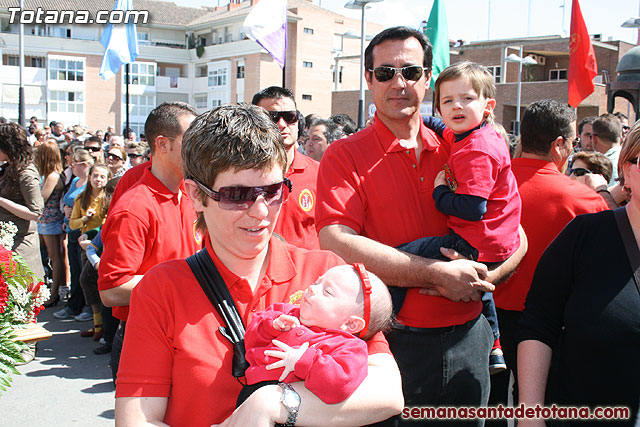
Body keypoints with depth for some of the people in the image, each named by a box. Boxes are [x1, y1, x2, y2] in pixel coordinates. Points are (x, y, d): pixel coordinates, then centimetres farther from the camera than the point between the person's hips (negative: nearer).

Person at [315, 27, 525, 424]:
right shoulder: (345, 157, -6)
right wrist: (439, 274, -21)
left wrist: (481, 277, -14)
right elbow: (337, 246, -21)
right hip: (389, 343, -4)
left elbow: (515, 240, 8)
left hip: (467, 341, 4)